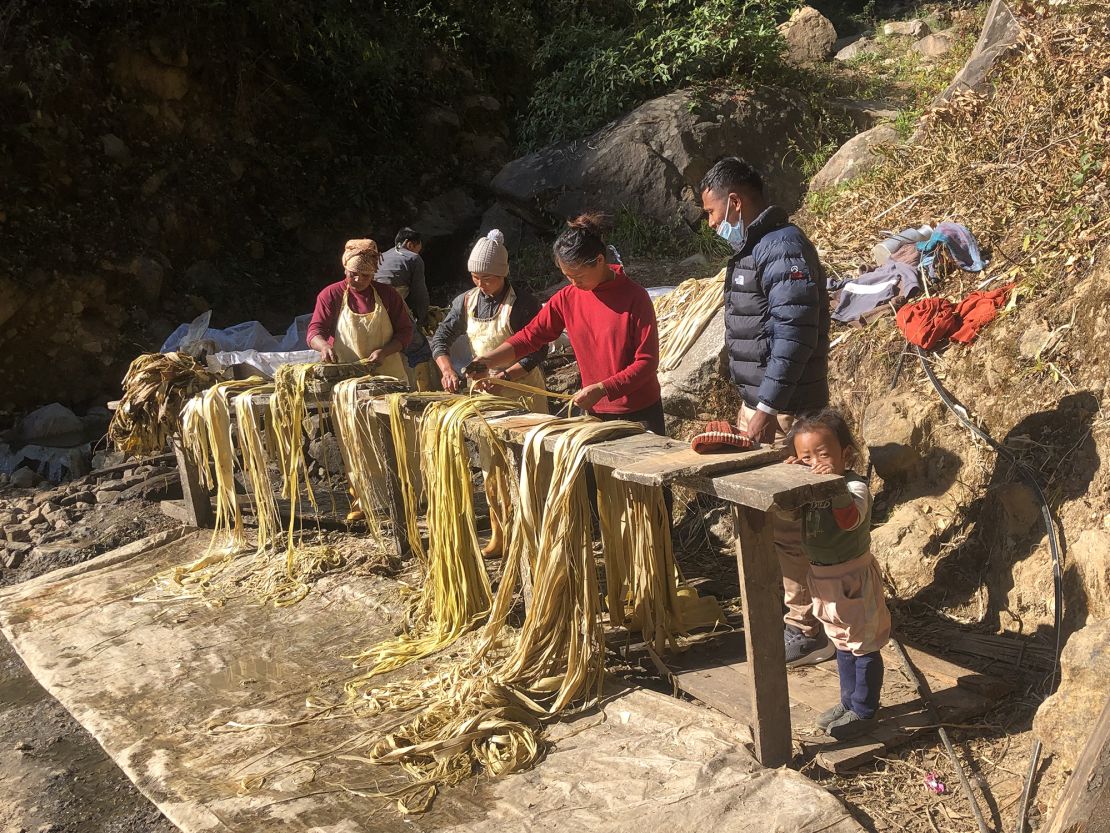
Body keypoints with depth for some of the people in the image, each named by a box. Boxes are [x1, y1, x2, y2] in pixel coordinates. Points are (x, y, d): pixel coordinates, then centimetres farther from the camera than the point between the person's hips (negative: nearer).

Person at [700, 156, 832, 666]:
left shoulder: (783, 248, -16)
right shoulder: (752, 248, 15)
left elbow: (795, 335, -24)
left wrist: (767, 408, -24)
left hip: (784, 413, -10)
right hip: (757, 405, 10)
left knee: (785, 522, -4)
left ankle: (807, 632, 8)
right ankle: (783, 612, 29)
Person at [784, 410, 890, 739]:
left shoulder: (854, 486, -24)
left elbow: (850, 519, -41)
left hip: (853, 578, -8)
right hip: (822, 576, 8)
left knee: (864, 646, 9)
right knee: (842, 643, 23)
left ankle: (863, 710, 23)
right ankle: (848, 701, 39)